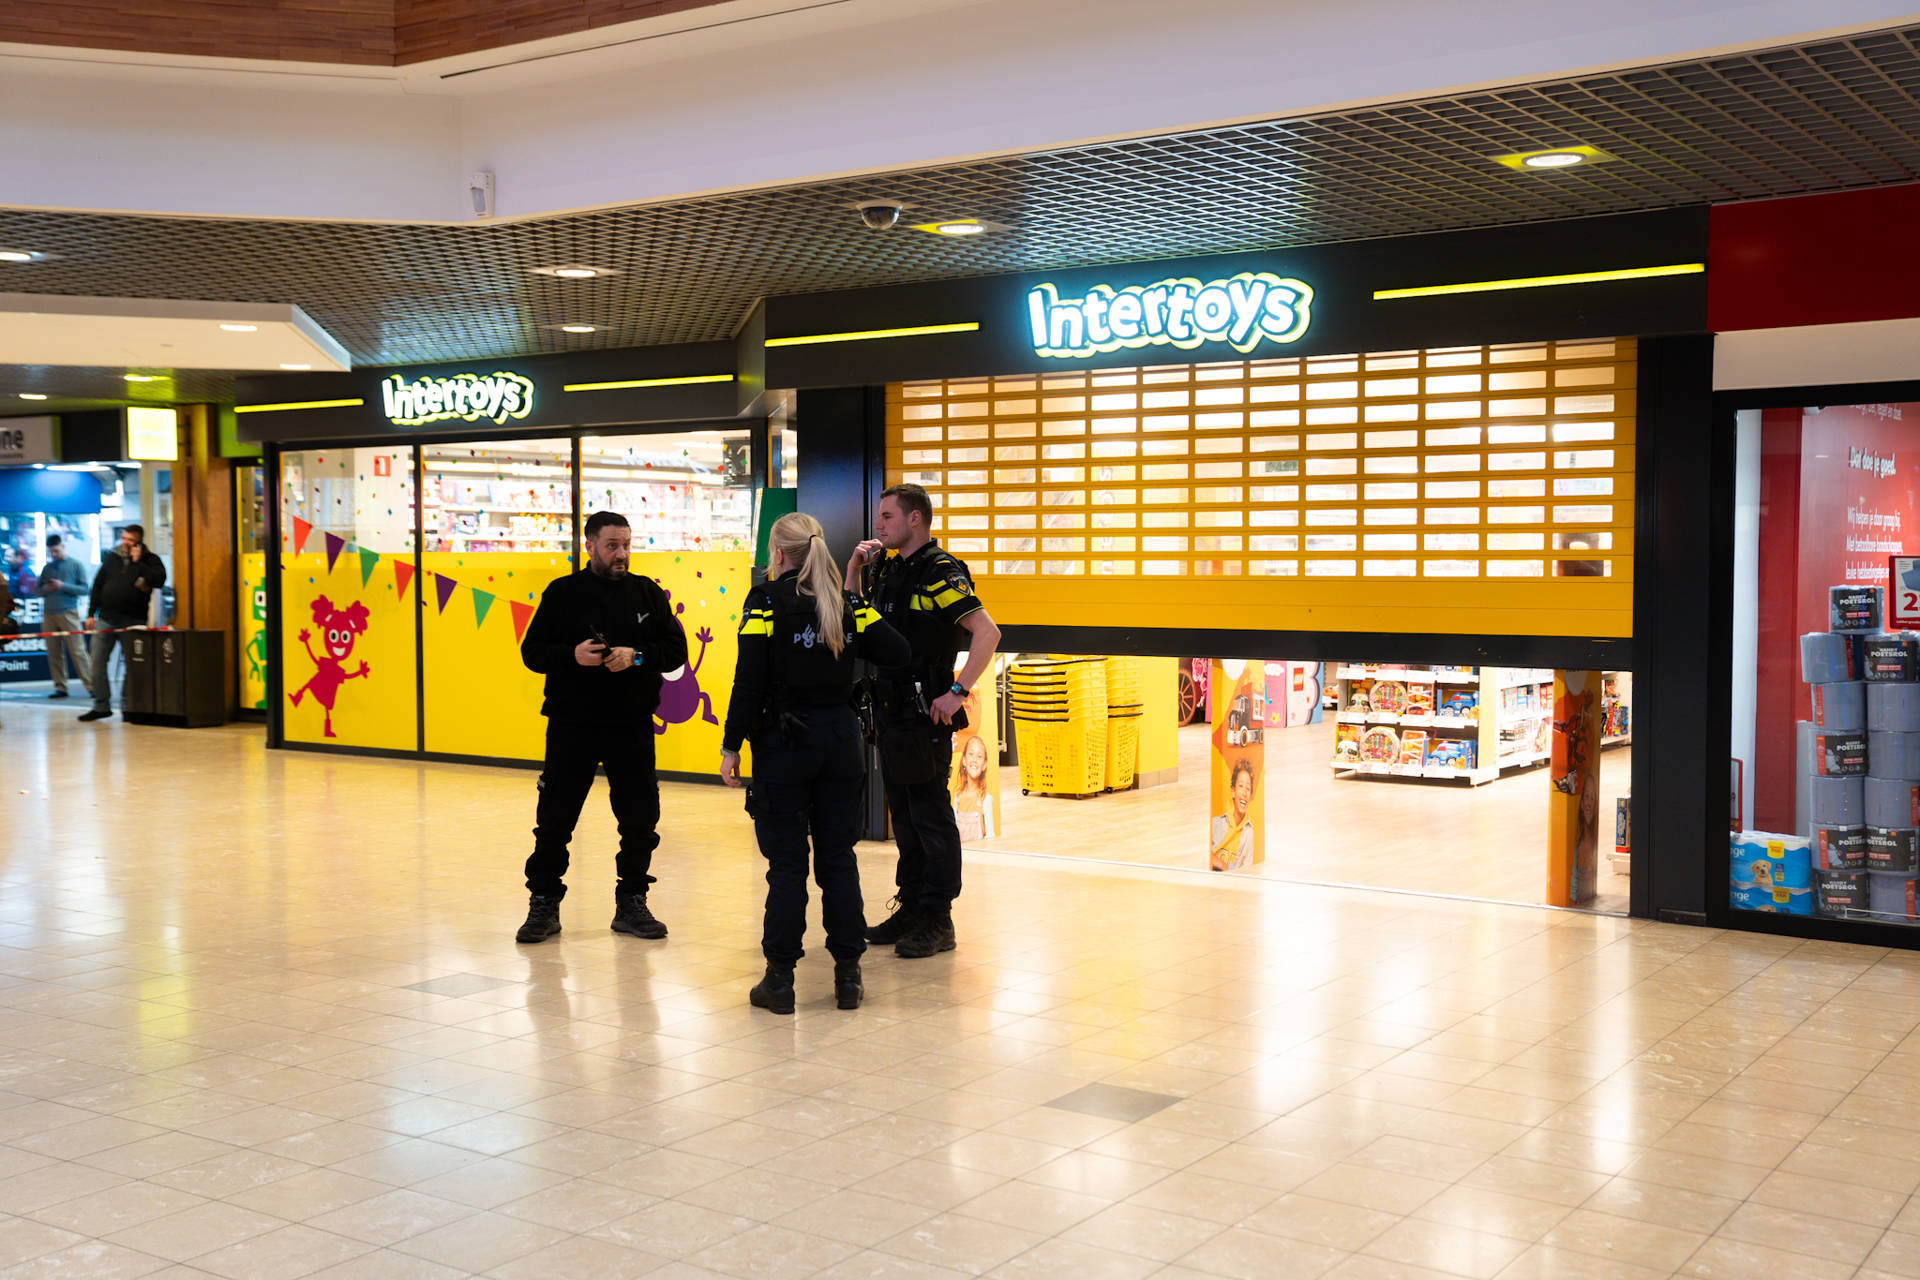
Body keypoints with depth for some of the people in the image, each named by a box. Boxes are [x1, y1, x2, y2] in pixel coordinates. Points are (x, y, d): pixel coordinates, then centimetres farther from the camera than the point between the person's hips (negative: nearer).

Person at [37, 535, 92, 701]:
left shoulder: (76, 565, 5)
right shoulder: (47, 568, 16)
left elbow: (84, 589, -1)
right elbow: (38, 590, 19)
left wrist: (63, 586, -12)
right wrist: (45, 589, -3)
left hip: (68, 613, -4)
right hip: (48, 615, 4)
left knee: (78, 650, -8)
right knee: (54, 653, 2)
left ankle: (90, 685, -9)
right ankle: (60, 687, 6)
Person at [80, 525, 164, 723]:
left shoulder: (150, 560, 3)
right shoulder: (112, 558, 12)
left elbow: (160, 580, -17)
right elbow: (97, 586, 15)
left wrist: (138, 563, -14)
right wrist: (91, 614, 9)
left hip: (133, 621, -3)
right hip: (106, 619, 3)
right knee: (97, 662, 0)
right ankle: (101, 706, 7)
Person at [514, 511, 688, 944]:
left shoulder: (648, 593, 5)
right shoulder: (562, 593, 0)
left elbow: (676, 649, 2)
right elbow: (532, 652, -1)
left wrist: (636, 656, -15)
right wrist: (572, 655, -19)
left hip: (632, 726, 2)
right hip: (571, 725, -2)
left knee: (640, 820, 6)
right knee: (554, 819, 1)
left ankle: (631, 904, 20)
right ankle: (543, 905, 14)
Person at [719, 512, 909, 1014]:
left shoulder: (767, 602, -8)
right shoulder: (847, 604, 4)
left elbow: (749, 682, -12)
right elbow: (897, 652, 1)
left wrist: (731, 746, -5)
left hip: (784, 742, -3)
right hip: (841, 740, 4)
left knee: (786, 863, 2)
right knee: (838, 857, 10)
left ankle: (780, 979, 8)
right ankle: (848, 975, 13)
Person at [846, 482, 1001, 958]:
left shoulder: (940, 572, -14)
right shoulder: (888, 567, 12)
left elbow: (987, 632, -22)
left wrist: (958, 692, -23)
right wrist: (854, 568, 9)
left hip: (925, 715, -9)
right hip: (892, 711, 9)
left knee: (931, 817, -2)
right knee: (903, 815, 14)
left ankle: (938, 920, 5)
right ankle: (911, 907, 24)